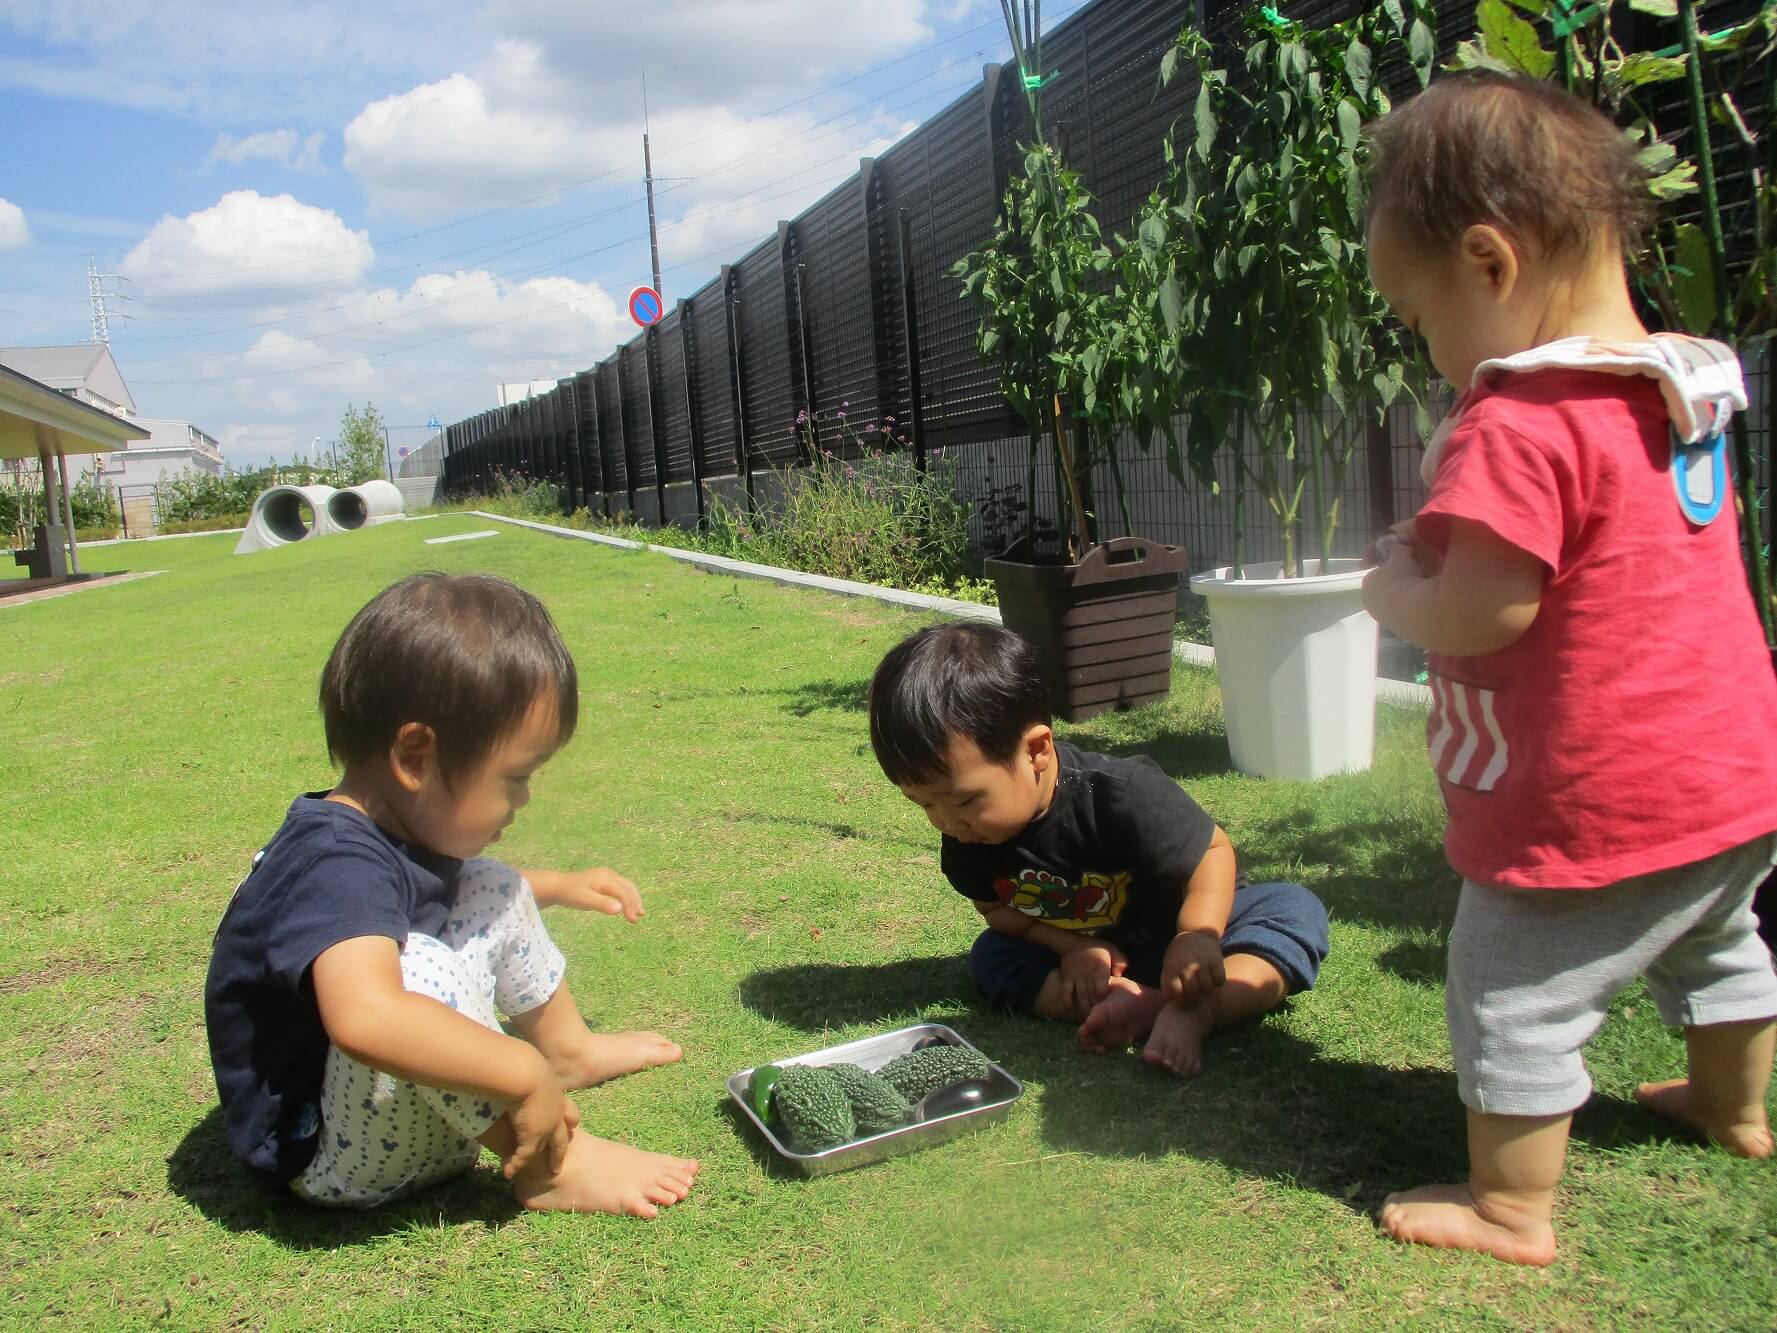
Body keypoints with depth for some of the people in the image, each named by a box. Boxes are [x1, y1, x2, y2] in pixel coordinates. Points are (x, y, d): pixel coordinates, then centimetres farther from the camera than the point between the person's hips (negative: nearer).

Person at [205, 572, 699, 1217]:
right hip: (322, 1156, -10)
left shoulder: (403, 827, -2)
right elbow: (365, 1018, -52)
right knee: (417, 970, -37)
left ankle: (570, 1049, 25)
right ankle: (546, 1165, -17)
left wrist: (560, 886, 23)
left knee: (494, 892, 12)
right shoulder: (336, 866, -33)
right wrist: (525, 1078, -42)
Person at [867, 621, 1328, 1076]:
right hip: (1083, 953, 4)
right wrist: (1071, 946, -21)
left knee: (1296, 908, -25)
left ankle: (1193, 1013, -44)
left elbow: (1214, 850, -21)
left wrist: (1198, 936, -39)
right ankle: (1140, 1006, -33)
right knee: (990, 955, -16)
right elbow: (995, 907, -3)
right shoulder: (965, 838, -17)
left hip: (1185, 925, -4)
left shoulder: (1123, 795, -33)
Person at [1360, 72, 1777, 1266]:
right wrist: (1442, 553, 10)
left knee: (1517, 999, 7)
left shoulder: (1517, 425, -25)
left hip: (1596, 807, -10)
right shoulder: (1675, 394, 5)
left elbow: (1480, 612, -30)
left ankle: (1510, 1208, 22)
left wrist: (1393, 588, -9)